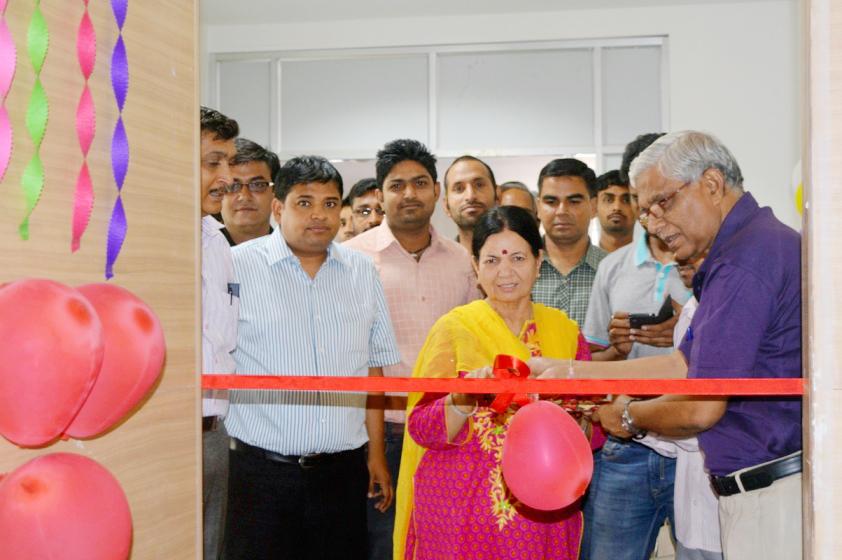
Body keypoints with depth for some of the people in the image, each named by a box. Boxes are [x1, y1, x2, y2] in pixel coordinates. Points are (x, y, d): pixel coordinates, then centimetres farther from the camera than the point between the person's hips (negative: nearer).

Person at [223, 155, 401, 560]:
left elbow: (372, 367, 13)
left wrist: (376, 452, 11)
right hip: (261, 469, -3)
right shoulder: (238, 266, -3)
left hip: (343, 469, 4)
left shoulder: (362, 272, 10)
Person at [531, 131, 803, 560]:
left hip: (774, 493, -10)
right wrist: (567, 372, 16)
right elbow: (684, 366, 17)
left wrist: (629, 417, 2)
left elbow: (700, 409, -19)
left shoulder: (744, 263, -18)